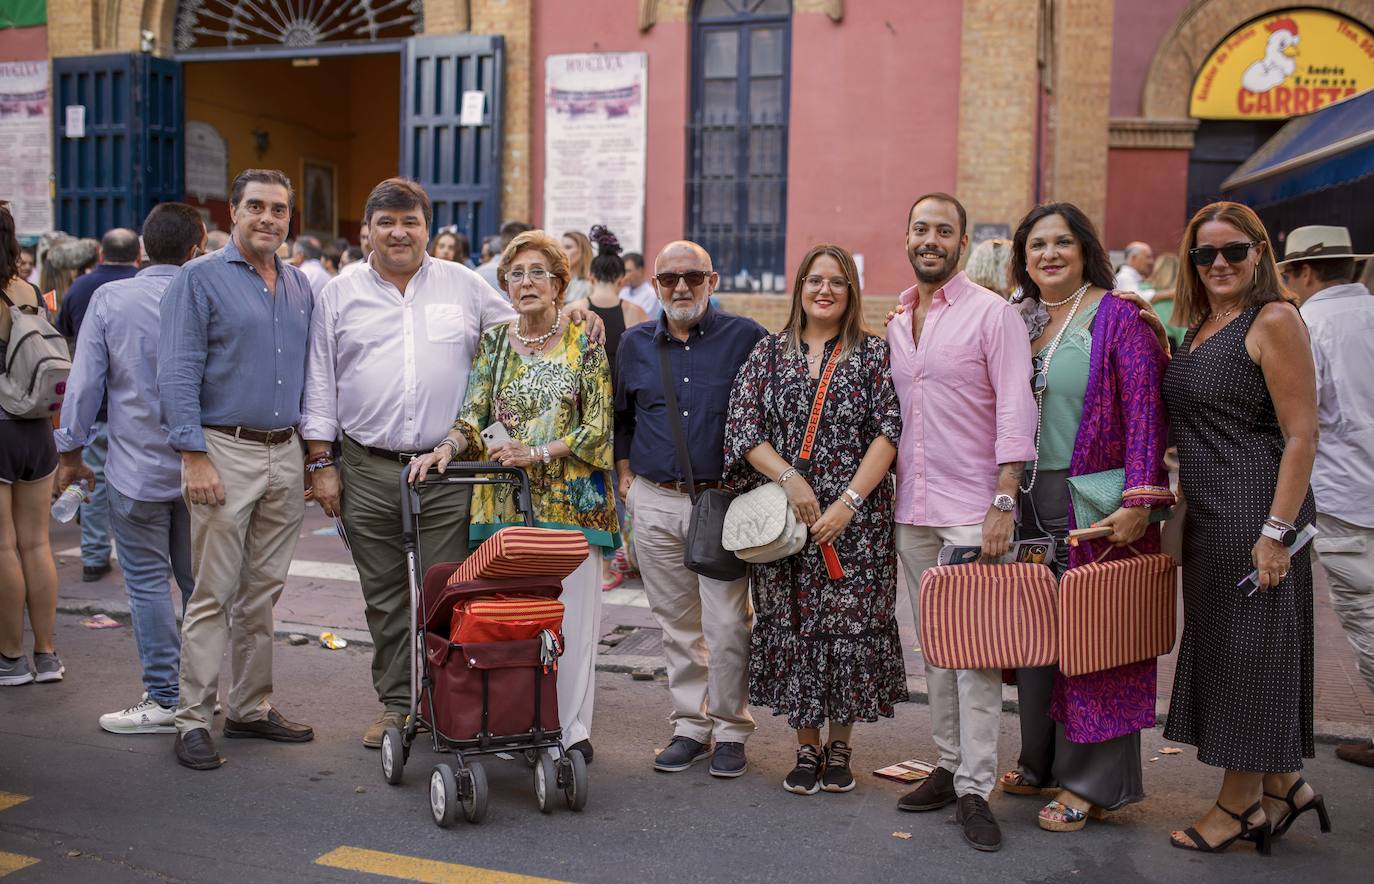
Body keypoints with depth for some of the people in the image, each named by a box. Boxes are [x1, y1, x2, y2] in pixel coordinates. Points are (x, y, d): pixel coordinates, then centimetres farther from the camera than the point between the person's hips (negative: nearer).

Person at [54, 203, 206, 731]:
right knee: (196, 581, 13)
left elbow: (84, 383, -5)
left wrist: (71, 451, 6)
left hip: (137, 469, -2)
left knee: (148, 583, 5)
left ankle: (163, 699, 8)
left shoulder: (110, 299, -7)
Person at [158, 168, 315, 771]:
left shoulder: (300, 286, 14)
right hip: (225, 451, -5)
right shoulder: (200, 279, -4)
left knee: (264, 591, 12)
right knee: (214, 594, -3)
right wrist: (195, 457, -16)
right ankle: (193, 718, 6)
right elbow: (178, 375, -10)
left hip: (285, 455, 6)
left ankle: (251, 707, 22)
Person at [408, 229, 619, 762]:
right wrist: (447, 448, -12)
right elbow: (473, 416, 7)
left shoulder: (583, 341, 1)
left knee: (572, 611, -3)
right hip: (506, 498, 3)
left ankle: (571, 726, 9)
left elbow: (599, 427, -3)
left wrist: (539, 451, -12)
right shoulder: (494, 342, 10)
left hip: (571, 497, -2)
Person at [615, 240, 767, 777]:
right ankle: (690, 726, 22)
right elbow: (621, 416, 23)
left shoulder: (746, 337, -2)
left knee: (727, 624, -3)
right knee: (676, 623, 10)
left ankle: (731, 730, 13)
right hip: (654, 502, 4)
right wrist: (625, 476, 16)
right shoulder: (635, 344, 10)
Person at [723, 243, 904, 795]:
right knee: (790, 623, 4)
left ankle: (841, 744, 18)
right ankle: (807, 746, 18)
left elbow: (889, 433, -5)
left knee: (850, 622, 1)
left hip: (855, 519, -1)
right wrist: (790, 476, -13)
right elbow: (742, 428, 1)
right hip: (781, 517, 2)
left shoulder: (873, 353, 4)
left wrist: (849, 502, -14)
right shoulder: (769, 353, 9)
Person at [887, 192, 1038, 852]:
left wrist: (1003, 503, -16)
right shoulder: (895, 322, 14)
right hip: (911, 510, 6)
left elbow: (1016, 410, -10)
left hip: (972, 508, -6)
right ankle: (949, 766, 21)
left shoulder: (992, 313, -5)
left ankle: (975, 789, 1)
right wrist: (886, 494, 14)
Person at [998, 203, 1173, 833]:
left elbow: (1145, 415, -12)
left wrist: (1138, 502, -21)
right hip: (1029, 498, 6)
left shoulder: (1118, 318, -6)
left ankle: (1091, 780, 13)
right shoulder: (1018, 320, 11)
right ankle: (1041, 759, 28)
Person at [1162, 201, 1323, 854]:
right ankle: (1282, 787, 28)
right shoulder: (1200, 328, 14)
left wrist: (1277, 531, -20)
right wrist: (1175, 503, 15)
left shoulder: (1274, 320, -10)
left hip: (1255, 510, -9)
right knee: (1218, 647, 13)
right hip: (1206, 514, 9)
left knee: (1248, 647, 1)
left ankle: (1240, 802, 15)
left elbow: (1301, 436, -15)